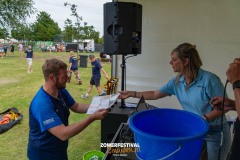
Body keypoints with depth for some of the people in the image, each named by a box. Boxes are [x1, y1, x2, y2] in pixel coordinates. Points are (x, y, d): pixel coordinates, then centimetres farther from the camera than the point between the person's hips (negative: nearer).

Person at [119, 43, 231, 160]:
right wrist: (132, 94, 2)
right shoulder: (176, 82, -5)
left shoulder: (209, 79, -22)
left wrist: (204, 118, -27)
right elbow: (155, 94, 3)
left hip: (216, 131, -4)